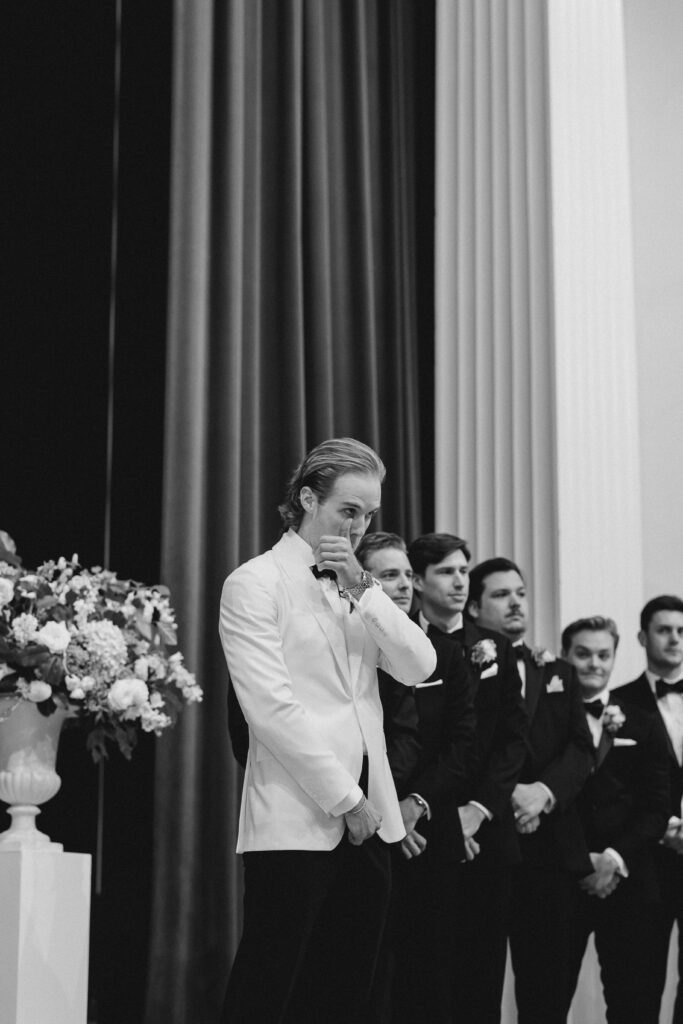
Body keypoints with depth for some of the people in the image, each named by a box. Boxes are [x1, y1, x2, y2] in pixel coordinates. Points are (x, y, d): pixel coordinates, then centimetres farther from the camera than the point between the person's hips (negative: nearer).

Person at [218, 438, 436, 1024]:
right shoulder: (255, 584, -4)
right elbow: (271, 707, -13)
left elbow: (418, 667, 4)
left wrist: (361, 589, -6)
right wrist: (344, 798, -12)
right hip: (296, 821, -6)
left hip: (367, 817, 7)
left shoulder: (355, 585, 17)